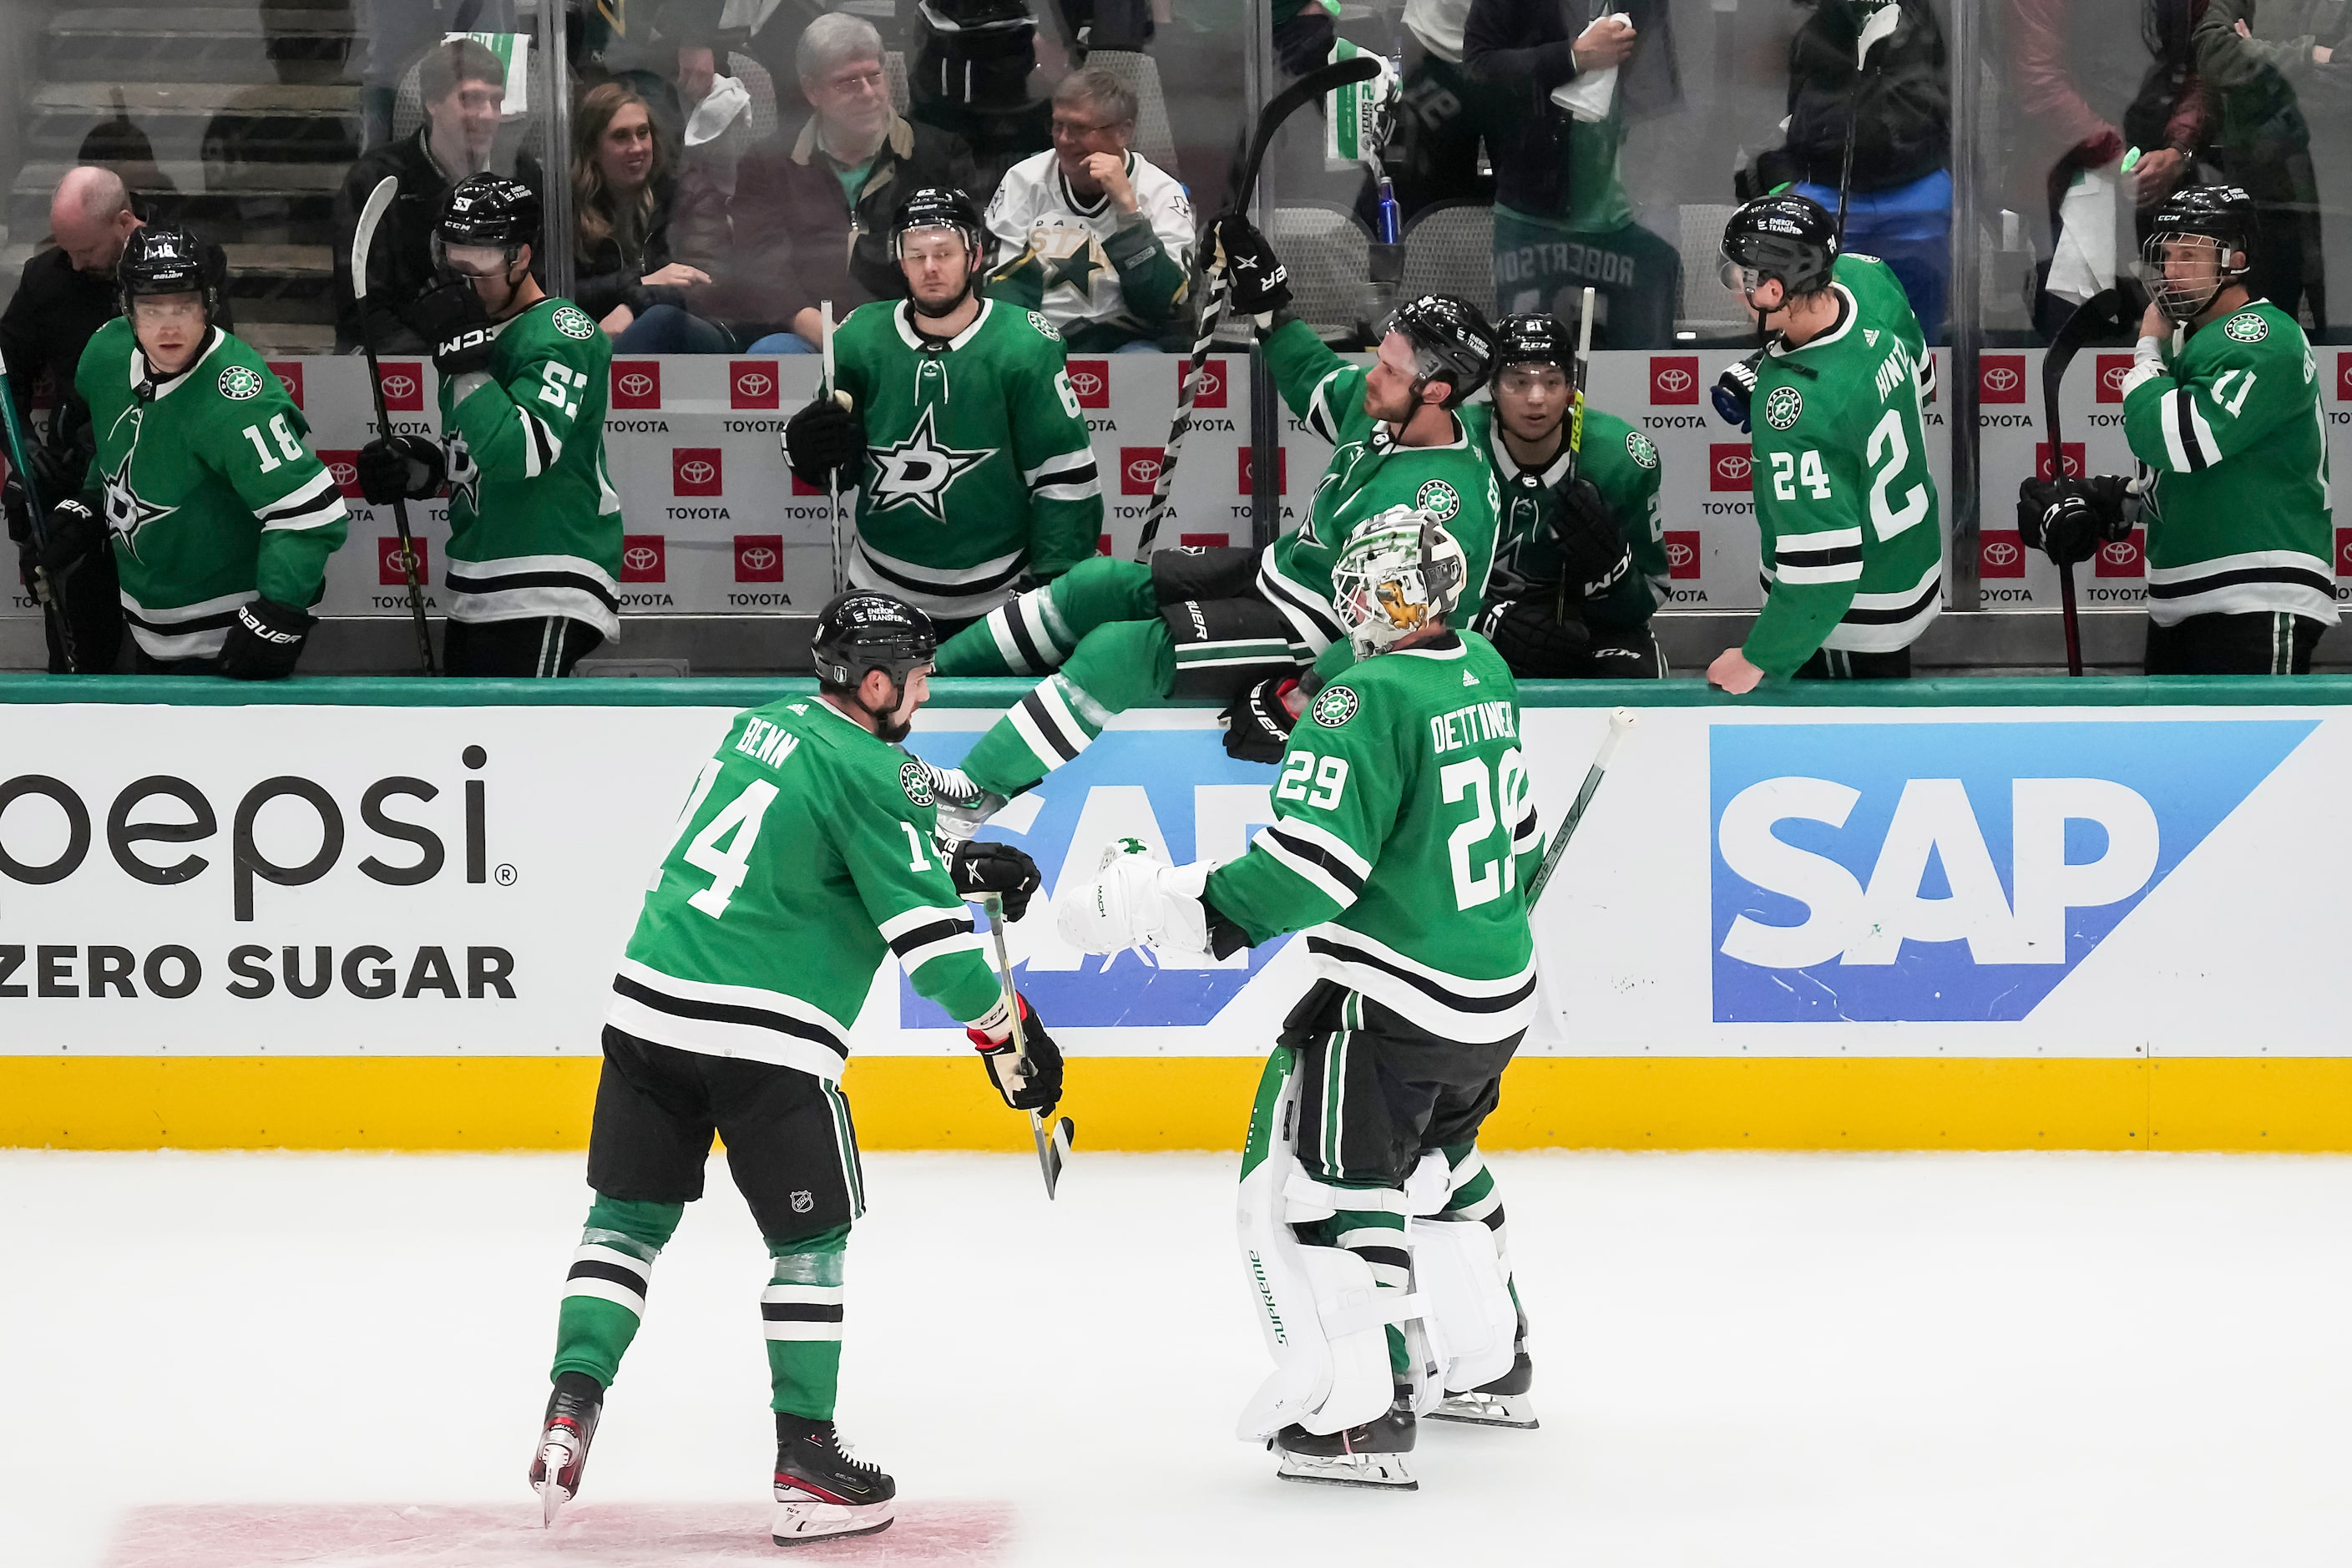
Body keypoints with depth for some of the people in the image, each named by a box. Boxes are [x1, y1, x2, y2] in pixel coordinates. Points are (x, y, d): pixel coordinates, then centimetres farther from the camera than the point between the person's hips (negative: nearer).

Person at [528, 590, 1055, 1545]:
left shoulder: (764, 727, 16)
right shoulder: (868, 771, -8)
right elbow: (923, 930, -10)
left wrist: (961, 868, 24)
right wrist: (1007, 1030, 0)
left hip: (650, 1001, 7)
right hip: (766, 1036, -7)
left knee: (630, 1215, 15)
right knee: (811, 1239, 7)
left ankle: (572, 1406, 3)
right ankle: (805, 1461, 6)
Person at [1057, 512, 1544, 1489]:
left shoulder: (1370, 701, -19)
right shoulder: (1484, 674, 7)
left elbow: (1308, 868, -25)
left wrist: (1171, 905, -22)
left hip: (1392, 1002, -9)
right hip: (1499, 991, 9)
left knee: (1316, 1179, -5)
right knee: (1434, 1155, 28)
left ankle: (1360, 1414, -11)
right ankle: (1489, 1369, 37)